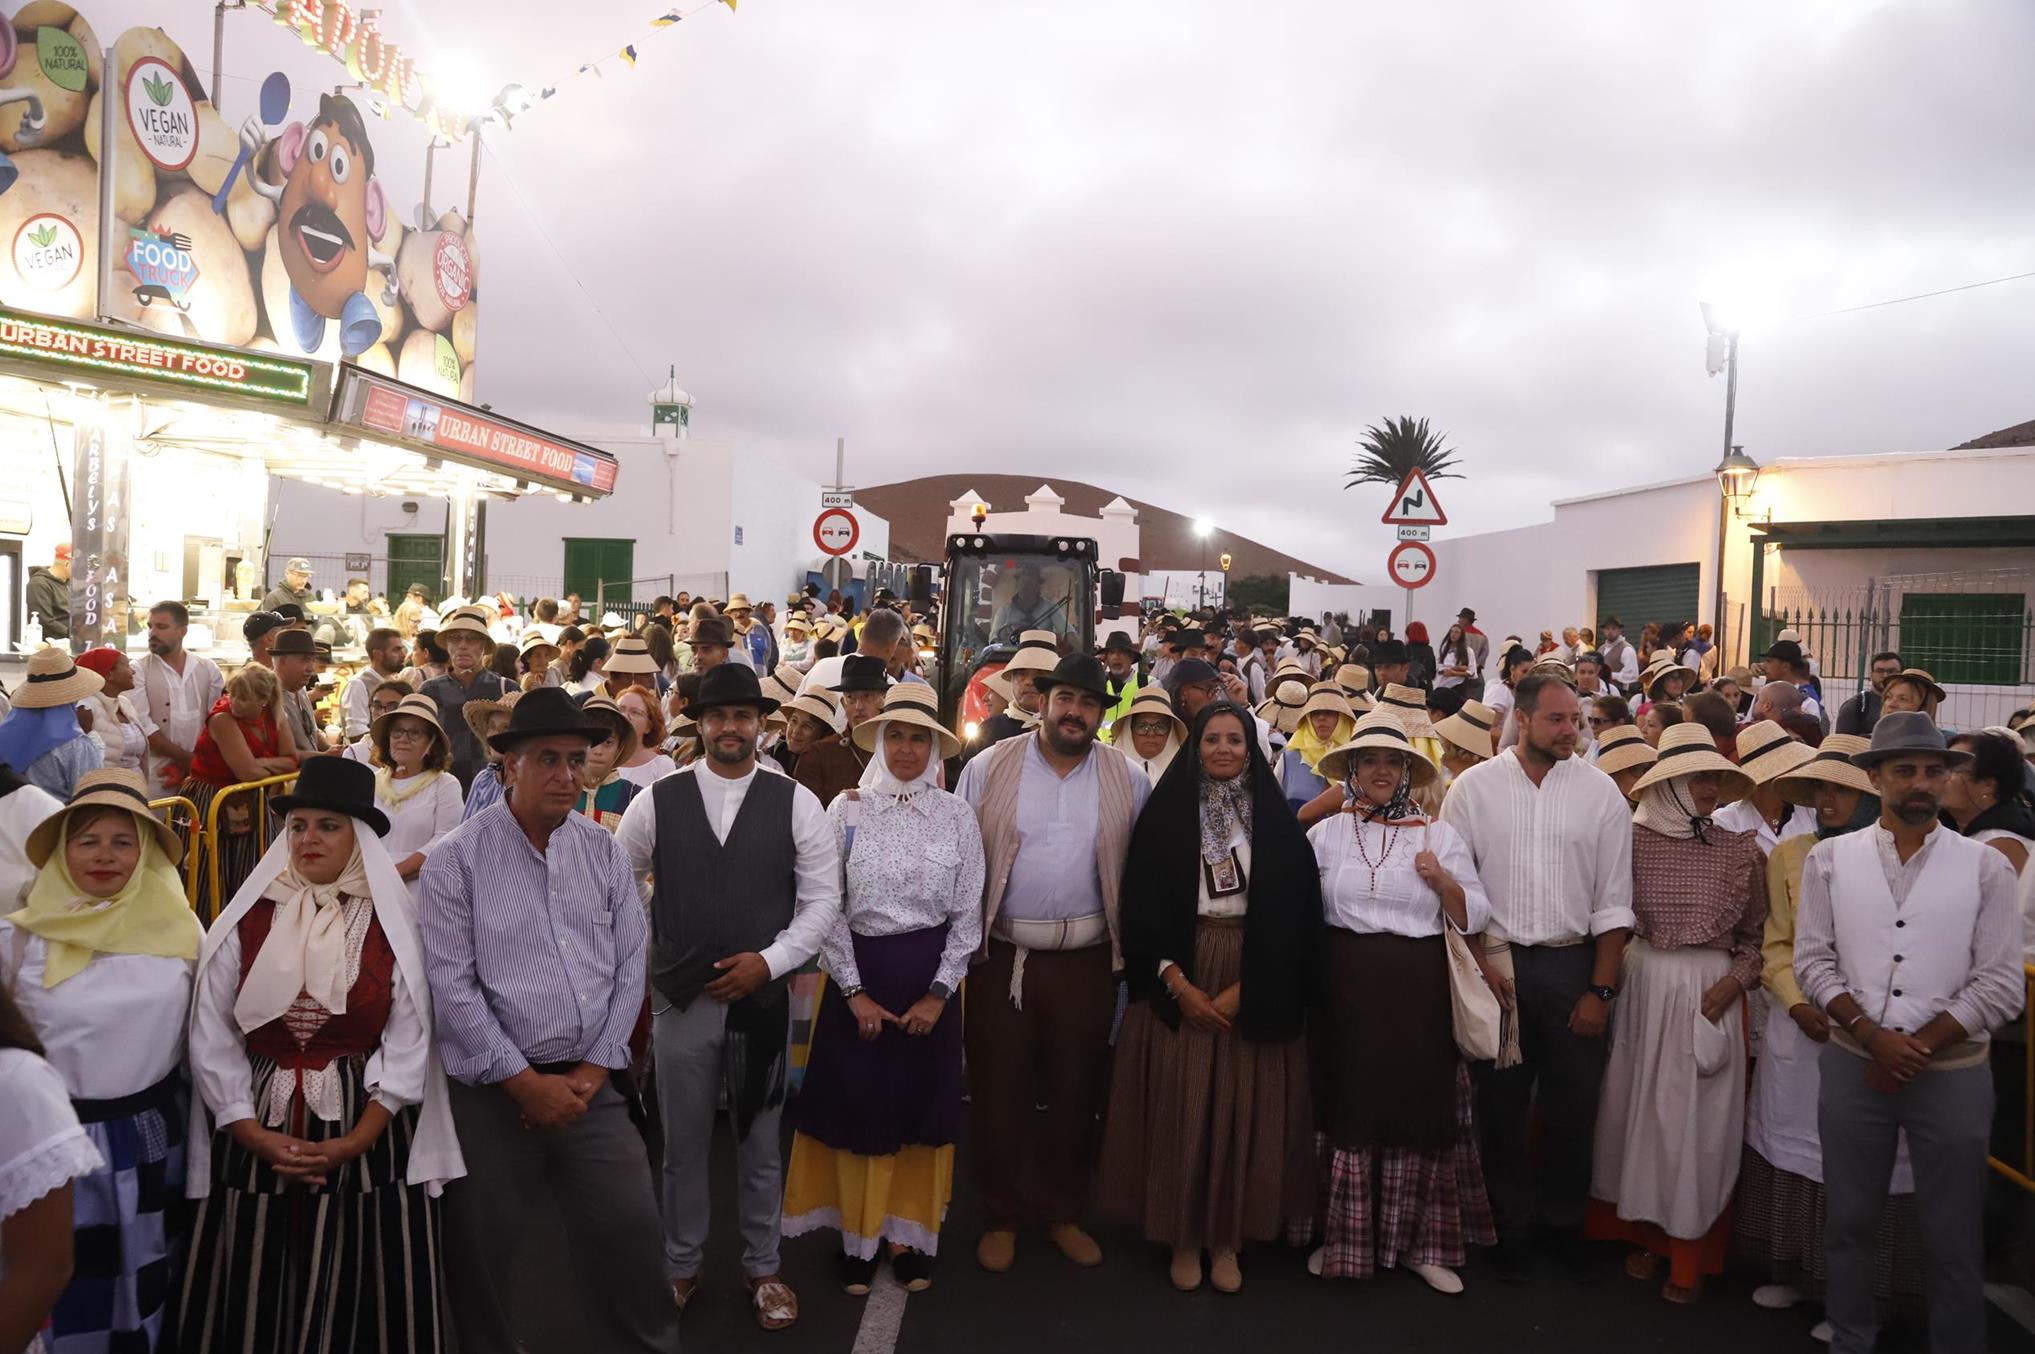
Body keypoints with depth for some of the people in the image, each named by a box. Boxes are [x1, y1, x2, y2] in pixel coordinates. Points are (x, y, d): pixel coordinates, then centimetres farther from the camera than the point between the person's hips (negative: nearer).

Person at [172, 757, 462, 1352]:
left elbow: (408, 1044, -4)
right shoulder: (245, 922, 3)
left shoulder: (391, 925, -1)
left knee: (360, 1293, 4)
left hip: (366, 1139, -1)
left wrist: (355, 1142, -12)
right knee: (256, 1303, 9)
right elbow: (211, 1040, 1)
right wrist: (254, 1136, -8)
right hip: (257, 1139, 2)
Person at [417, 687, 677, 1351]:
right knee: (489, 1252, 10)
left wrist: (591, 1072, -4)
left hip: (589, 1086, 3)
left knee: (630, 1231, 5)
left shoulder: (603, 851, 3)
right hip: (492, 1092, -3)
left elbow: (630, 964, 3)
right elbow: (452, 985, -11)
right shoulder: (457, 859, -8)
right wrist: (525, 1082, -11)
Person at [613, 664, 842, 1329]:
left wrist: (769, 960, -12)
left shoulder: (796, 803, -4)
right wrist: (632, 962, 5)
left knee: (760, 1143, 13)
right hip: (680, 998, 1)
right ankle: (679, 1265, 34)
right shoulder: (655, 802, -1)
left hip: (764, 995, 0)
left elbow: (823, 899, -2)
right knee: (683, 1144, 15)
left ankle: (762, 1267, 32)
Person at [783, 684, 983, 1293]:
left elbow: (968, 914, 0)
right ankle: (860, 1234, 24)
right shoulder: (846, 809, -3)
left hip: (931, 977, 1)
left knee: (921, 1107, 9)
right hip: (858, 972, -1)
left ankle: (910, 1234, 25)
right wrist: (854, 990, -8)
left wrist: (939, 992, -7)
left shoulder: (956, 814, -1)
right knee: (857, 1106, 6)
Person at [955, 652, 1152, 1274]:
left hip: (1087, 958, 2)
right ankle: (1002, 1217, 26)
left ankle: (1063, 1211, 33)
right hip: (1002, 954, -1)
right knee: (1000, 1088, 8)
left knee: (1075, 1089, 14)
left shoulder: (1128, 780, 2)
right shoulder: (988, 769, -2)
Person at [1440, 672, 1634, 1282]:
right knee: (1501, 1102, 8)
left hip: (1574, 964, 1)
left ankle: (1566, 1221, 29)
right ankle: (1511, 1224, 26)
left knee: (1573, 1103, 8)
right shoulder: (1474, 787, -2)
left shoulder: (1601, 792, 1)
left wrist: (1601, 988, -2)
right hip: (1495, 963, 0)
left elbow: (1613, 901, 2)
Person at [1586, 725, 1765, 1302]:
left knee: (1700, 1118, 5)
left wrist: (1733, 982, -7)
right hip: (1642, 985, 0)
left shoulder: (1741, 850, 0)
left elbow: (1755, 934, 6)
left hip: (1710, 990, 0)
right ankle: (1644, 1232, 25)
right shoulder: (1632, 839, -4)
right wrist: (1608, 982, -5)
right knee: (1639, 1108, 8)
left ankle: (1691, 1253, 19)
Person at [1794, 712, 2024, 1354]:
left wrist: (1917, 1047, -11)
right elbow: (1813, 962, -1)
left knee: (1953, 1238, 7)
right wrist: (1874, 1038, -12)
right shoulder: (1829, 860, 2)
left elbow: (2001, 986, -5)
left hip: (1953, 1073, -1)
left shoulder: (1987, 868, -1)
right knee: (1849, 1222, 12)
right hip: (1853, 1066, 1)